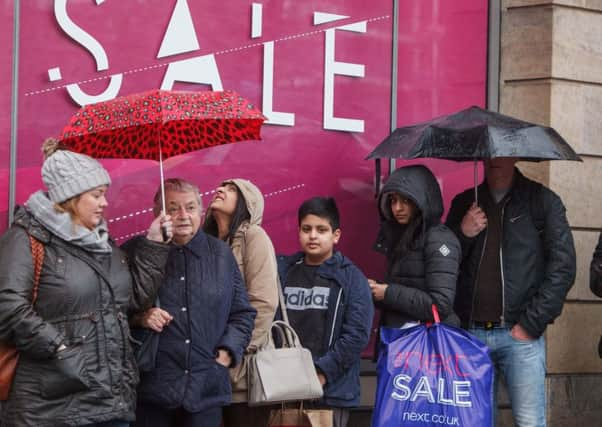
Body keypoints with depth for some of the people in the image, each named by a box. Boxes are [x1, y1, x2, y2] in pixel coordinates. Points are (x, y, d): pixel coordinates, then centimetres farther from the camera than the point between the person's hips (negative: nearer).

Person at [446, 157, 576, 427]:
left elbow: (562, 268, -3)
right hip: (470, 333, 3)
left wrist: (531, 324, -8)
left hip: (520, 334, -3)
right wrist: (462, 234, -6)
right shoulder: (464, 203, 13)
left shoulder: (543, 202, 2)